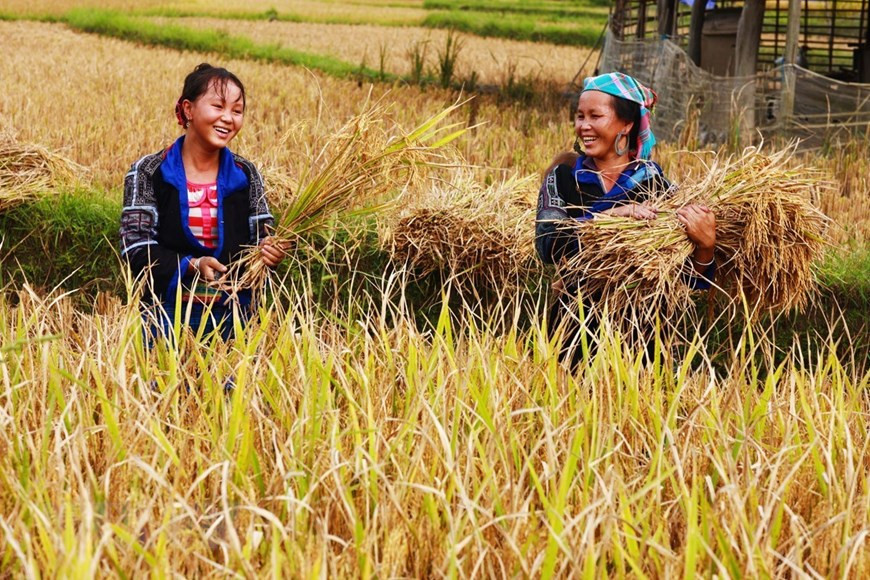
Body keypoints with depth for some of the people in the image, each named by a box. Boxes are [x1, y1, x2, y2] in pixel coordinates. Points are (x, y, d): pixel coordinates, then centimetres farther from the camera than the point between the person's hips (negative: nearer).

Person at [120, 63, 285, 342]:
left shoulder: (245, 175, 5)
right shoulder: (148, 173, -4)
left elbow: (262, 239, 7)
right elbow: (135, 247, -9)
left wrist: (270, 253, -18)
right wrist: (191, 265, -24)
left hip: (232, 319, 2)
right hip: (167, 315, -2)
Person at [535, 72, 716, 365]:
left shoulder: (655, 184, -4)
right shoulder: (563, 178, 1)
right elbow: (547, 245, -16)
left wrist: (705, 246, -27)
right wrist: (612, 215, -26)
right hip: (577, 328, 1)